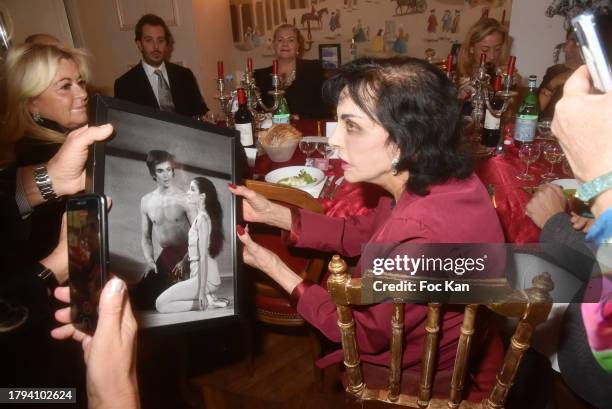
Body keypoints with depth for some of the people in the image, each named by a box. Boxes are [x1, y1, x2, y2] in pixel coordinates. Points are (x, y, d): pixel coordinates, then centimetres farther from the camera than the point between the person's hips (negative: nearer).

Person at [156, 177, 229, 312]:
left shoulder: (202, 218, -16)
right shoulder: (201, 217, 11)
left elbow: (203, 257, -20)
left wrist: (201, 291, -21)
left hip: (205, 279, -9)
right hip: (198, 276, 9)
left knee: (161, 304, -5)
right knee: (162, 301, 18)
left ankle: (207, 302, -6)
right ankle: (208, 298, 10)